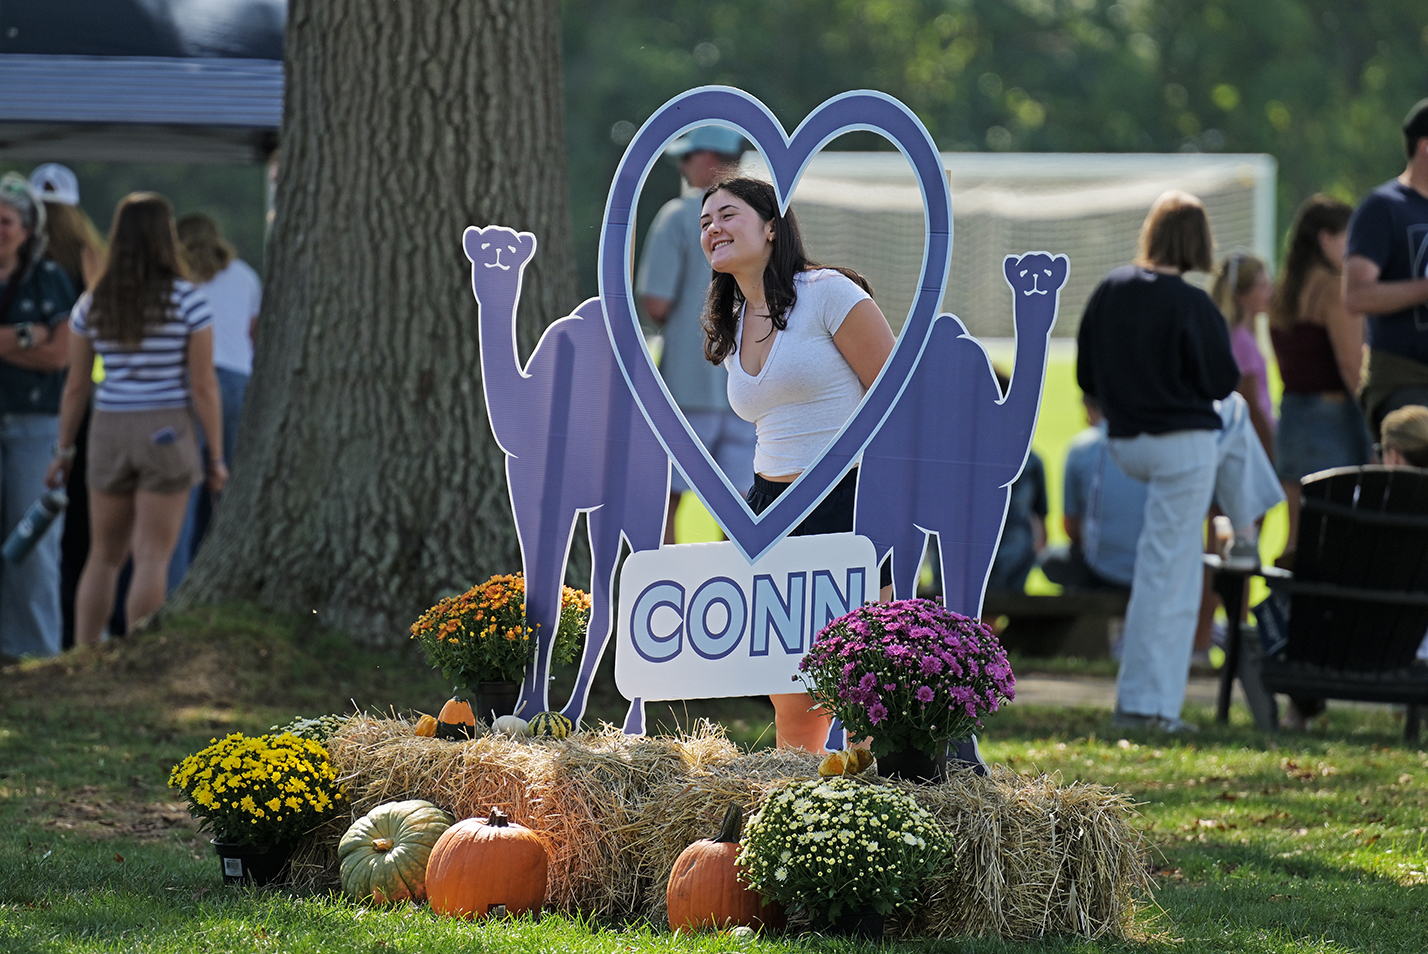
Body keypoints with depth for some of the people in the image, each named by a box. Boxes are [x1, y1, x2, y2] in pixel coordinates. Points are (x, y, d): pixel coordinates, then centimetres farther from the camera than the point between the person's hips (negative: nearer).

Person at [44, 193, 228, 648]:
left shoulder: (92, 303, 0)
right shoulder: (188, 301, -10)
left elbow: (76, 385, 3)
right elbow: (203, 386, -10)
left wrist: (64, 451, 13)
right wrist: (216, 457, -3)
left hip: (110, 435, 4)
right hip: (167, 435, -4)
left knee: (104, 556, 14)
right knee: (152, 559, -2)